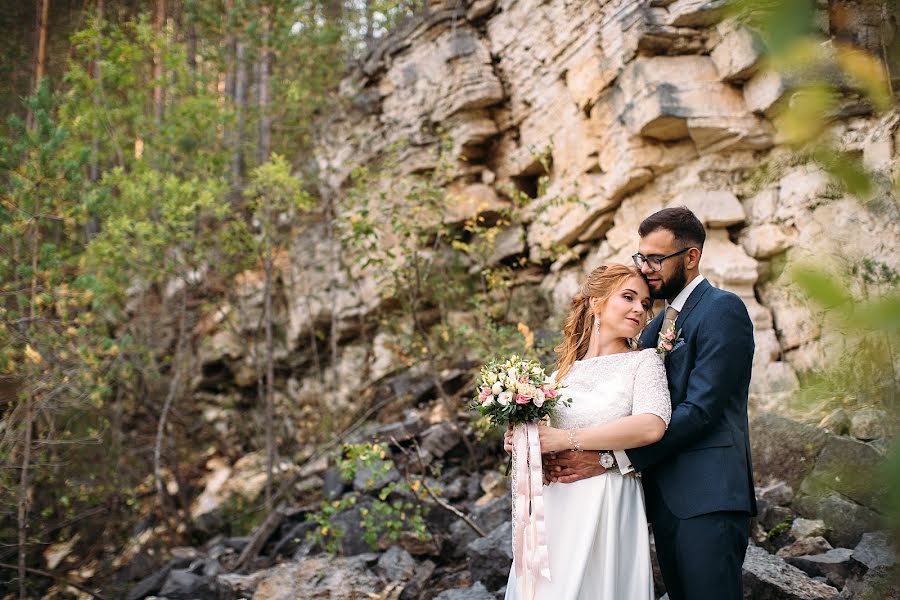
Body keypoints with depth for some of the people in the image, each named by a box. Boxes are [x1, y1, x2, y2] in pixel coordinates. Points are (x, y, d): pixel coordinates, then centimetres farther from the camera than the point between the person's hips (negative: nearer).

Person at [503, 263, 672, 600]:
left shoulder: (643, 361, 2)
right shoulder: (562, 374, 13)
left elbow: (652, 426, -16)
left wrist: (566, 439, -16)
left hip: (608, 507, -4)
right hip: (554, 508, 4)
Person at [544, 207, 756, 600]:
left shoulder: (722, 310, -8)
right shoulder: (658, 325, 18)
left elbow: (699, 410, -18)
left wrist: (612, 459, -20)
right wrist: (565, 449, -8)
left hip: (707, 496, -8)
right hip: (665, 497, 8)